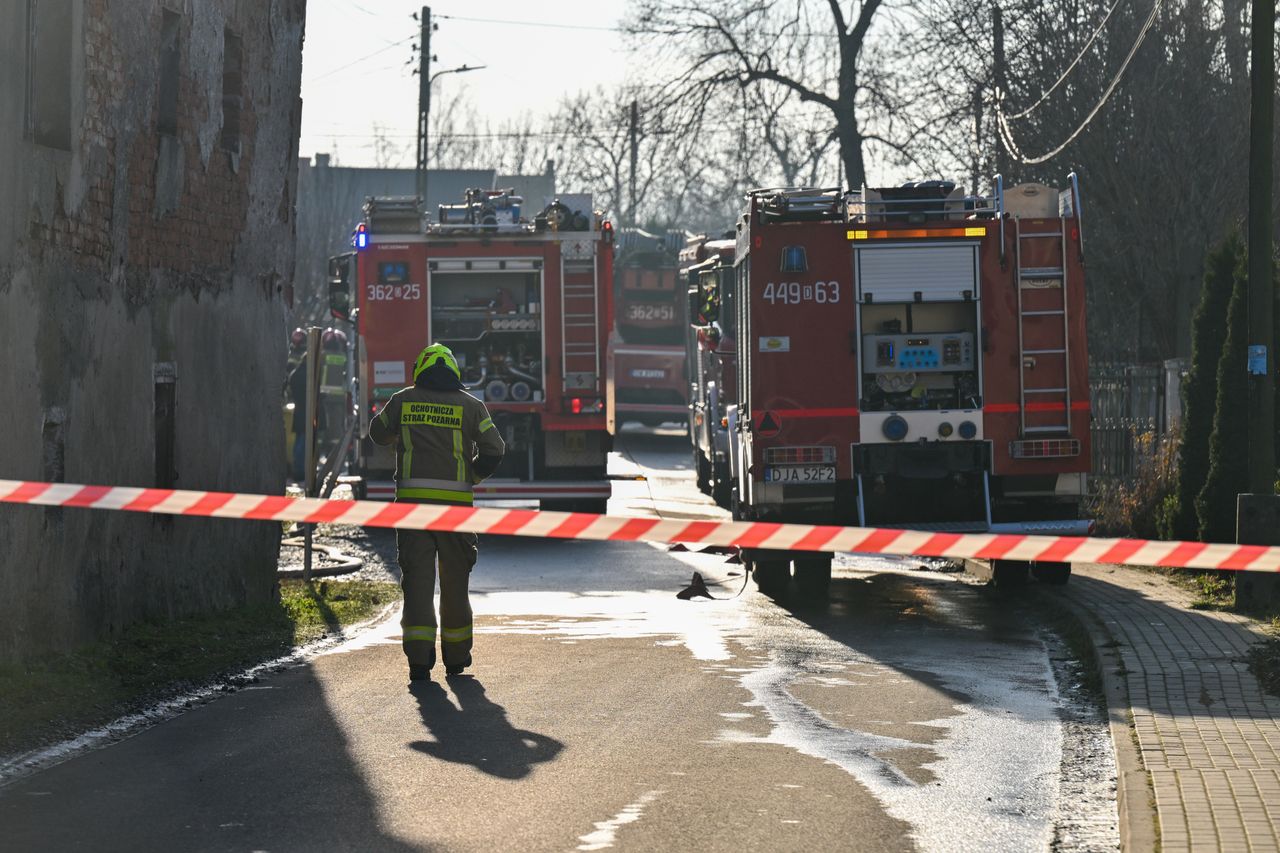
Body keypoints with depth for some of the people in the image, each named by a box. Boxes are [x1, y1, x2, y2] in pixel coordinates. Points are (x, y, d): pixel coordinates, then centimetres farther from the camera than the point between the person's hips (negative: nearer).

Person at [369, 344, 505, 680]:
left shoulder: (402, 400, 6)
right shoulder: (470, 406, 3)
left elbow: (378, 432, 21)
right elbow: (493, 449, -2)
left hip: (412, 500, 0)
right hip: (455, 501, 0)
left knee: (417, 577, 0)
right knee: (455, 579, 11)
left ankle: (419, 658, -10)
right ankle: (456, 658, 20)